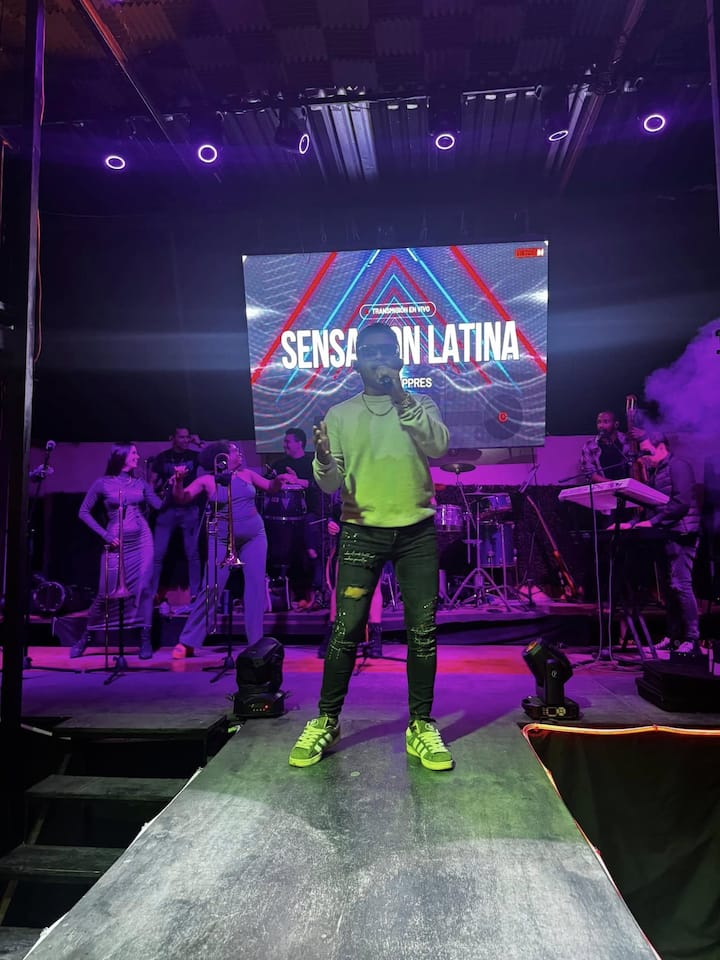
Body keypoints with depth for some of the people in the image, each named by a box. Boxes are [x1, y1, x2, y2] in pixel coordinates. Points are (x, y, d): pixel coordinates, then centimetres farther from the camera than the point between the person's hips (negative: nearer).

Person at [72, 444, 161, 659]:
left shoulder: (140, 483, 9)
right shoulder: (103, 483, 0)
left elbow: (161, 505, 5)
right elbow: (83, 512, 3)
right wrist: (105, 534, -5)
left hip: (142, 539, 3)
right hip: (117, 543, -2)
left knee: (144, 588, -4)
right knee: (106, 593, -1)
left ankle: (145, 640, 3)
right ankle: (86, 637, 20)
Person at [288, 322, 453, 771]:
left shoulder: (421, 405, 9)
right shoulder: (340, 414, 9)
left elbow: (439, 445, -12)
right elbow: (330, 484, 4)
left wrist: (402, 398, -21)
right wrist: (323, 459, -18)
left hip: (417, 531, 1)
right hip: (361, 531, 0)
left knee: (423, 630, 2)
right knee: (347, 629, -3)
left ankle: (422, 726, 16)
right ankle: (326, 722, 14)